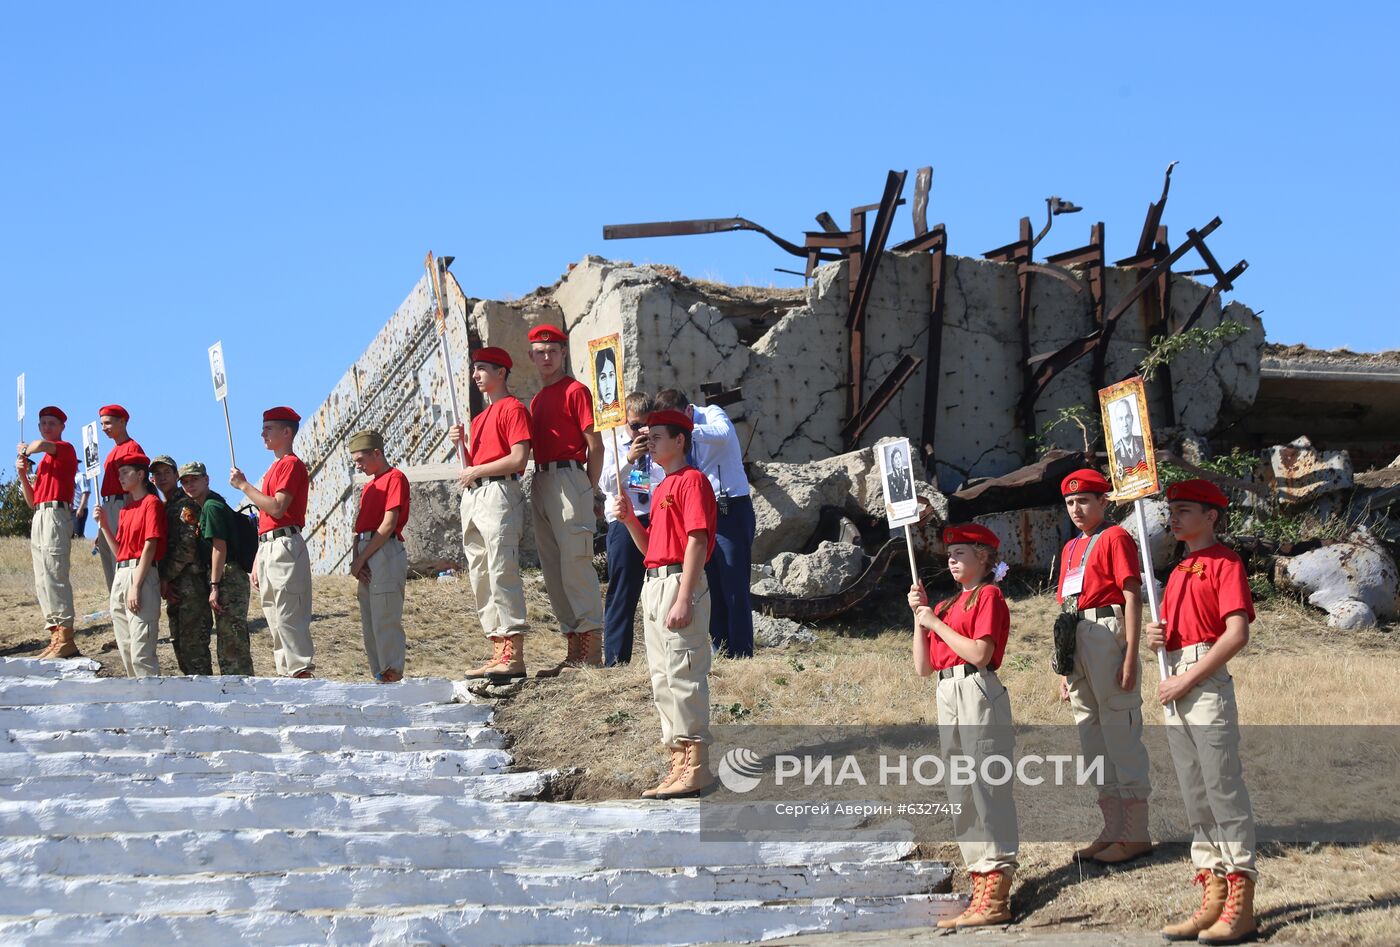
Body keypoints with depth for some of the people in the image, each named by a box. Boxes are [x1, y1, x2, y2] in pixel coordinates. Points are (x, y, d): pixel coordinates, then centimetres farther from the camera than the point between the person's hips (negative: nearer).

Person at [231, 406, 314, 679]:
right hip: (267, 547, 10)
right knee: (275, 621, 9)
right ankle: (287, 675, 11)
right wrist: (258, 561, 20)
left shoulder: (291, 464, -8)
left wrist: (243, 486, -12)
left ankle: (302, 672, -14)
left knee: (289, 618, -13)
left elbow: (277, 508, -20)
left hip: (284, 546, -10)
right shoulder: (275, 467, 23)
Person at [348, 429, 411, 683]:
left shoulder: (395, 478, -5)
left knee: (385, 620, -11)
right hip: (365, 555, 9)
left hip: (386, 553, -9)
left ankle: (393, 677, -10)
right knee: (369, 622, 8)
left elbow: (388, 525, -13)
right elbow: (361, 526, 17)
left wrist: (361, 559, -12)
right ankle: (379, 675, 12)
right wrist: (356, 558, -1)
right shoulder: (369, 486, 23)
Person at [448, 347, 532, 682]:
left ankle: (514, 656, -16)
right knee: (480, 577, 7)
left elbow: (519, 458, -15)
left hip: (499, 492, -10)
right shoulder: (480, 417, 24)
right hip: (472, 496, 10)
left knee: (502, 572, -14)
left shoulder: (513, 408, -5)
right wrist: (461, 444, 8)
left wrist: (476, 471, -10)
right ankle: (498, 651, 9)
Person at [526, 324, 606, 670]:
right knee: (552, 567, 7)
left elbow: (595, 444, -7)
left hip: (569, 476, -9)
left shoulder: (575, 390, -3)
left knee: (575, 561, -12)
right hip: (541, 482, 9)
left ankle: (592, 648, -12)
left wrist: (591, 492, -9)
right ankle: (573, 648, 11)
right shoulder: (536, 400, 21)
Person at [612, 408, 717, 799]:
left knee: (683, 675, -10)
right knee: (662, 678, 11)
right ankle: (679, 761, 16)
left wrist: (683, 599, -22)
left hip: (680, 582, -10)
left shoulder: (692, 480, -8)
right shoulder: (661, 489, 21)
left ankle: (695, 767, -9)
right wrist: (629, 519, 5)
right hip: (653, 584, 10)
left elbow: (697, 542, -16)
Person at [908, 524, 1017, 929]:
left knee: (987, 789, -11)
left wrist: (936, 623, -8)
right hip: (947, 696, 9)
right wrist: (920, 616, 8)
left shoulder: (988, 596, -2)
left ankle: (995, 899, -13)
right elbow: (922, 667, 16)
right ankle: (982, 891, 14)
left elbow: (980, 653, -16)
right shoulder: (947, 607, 21)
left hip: (977, 693, -9)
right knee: (961, 797, 9)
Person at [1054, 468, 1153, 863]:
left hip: (1107, 631, -9)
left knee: (1121, 734, -6)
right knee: (1092, 737, 11)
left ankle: (1136, 835, -2)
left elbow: (1133, 597, -10)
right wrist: (1066, 670, 19)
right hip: (1076, 641, 9)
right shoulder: (1071, 549, 20)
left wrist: (1130, 658, -18)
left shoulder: (1115, 538, -4)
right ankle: (1113, 830, 19)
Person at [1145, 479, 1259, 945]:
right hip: (1175, 688, 9)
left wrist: (1188, 679, -17)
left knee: (1224, 789, -9)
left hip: (1207, 683, -9)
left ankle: (1240, 906, -9)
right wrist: (1154, 638, 1)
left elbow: (1237, 633, -16)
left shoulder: (1225, 562, -5)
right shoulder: (1179, 571, 21)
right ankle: (1213, 898, 12)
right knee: (1195, 795, 8)